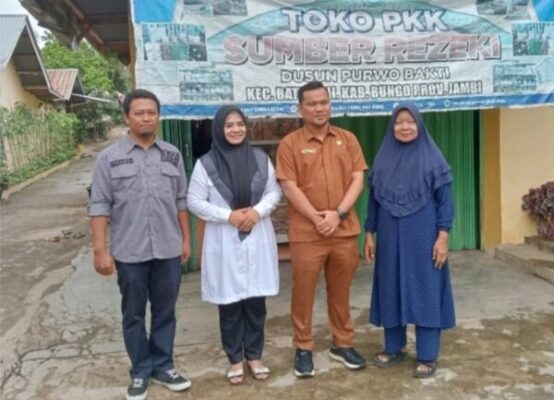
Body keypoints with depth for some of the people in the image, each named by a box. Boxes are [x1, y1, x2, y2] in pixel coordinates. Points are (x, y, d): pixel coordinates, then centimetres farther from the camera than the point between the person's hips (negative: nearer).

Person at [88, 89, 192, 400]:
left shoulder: (172, 154, 5)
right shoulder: (109, 157, -3)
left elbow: (181, 200, 9)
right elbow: (100, 206, -5)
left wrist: (186, 239, 8)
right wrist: (100, 249, -9)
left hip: (168, 250, 2)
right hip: (130, 252, -2)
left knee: (165, 313, 13)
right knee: (134, 315, 11)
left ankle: (163, 366, 29)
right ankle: (141, 371, 27)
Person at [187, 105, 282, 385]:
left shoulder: (261, 159, 4)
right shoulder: (206, 163, -5)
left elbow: (274, 192, 6)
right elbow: (194, 201, -5)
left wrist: (257, 211, -12)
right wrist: (228, 216, -14)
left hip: (257, 239, 2)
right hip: (224, 242, -2)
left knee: (256, 300, 9)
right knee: (229, 303, 6)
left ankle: (254, 355, 26)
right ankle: (235, 359, 23)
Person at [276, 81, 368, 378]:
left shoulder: (347, 139, 8)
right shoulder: (290, 144, -1)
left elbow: (358, 179, 2)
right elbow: (289, 187, -7)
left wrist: (338, 214, -11)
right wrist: (316, 218, -14)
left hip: (344, 230, 3)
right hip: (306, 233, -2)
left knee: (341, 291, 14)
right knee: (303, 292, 6)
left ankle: (342, 344, 29)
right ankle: (303, 349, 20)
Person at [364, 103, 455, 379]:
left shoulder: (433, 158, -3)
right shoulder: (383, 159, 7)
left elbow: (444, 200, -5)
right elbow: (374, 199, 10)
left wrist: (443, 237, -12)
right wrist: (369, 234, 7)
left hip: (423, 237, -3)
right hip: (390, 236, 4)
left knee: (425, 291, 2)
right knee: (391, 290, 10)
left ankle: (427, 356, 13)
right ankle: (394, 347, 25)